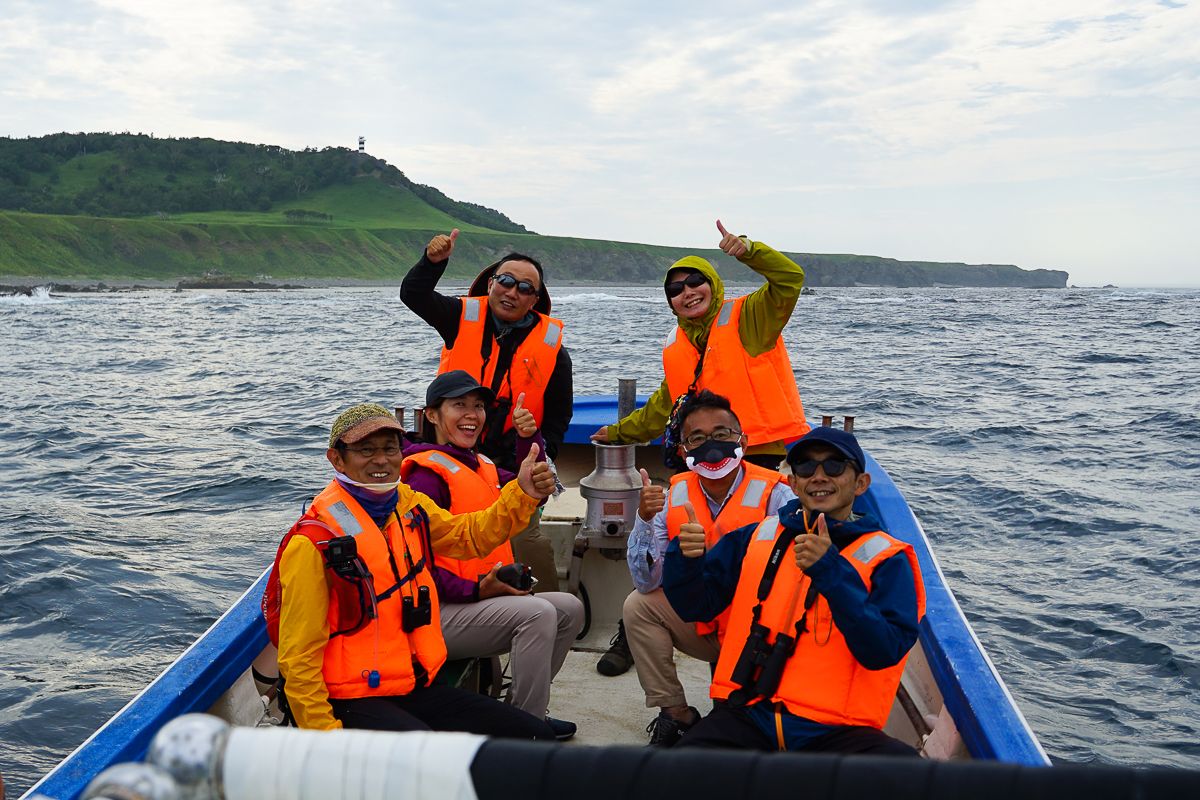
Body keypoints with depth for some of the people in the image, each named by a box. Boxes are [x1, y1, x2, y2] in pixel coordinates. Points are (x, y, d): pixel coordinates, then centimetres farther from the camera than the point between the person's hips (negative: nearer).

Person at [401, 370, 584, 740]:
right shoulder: (427, 475, -14)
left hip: (483, 597, 10)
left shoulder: (481, 466, 17)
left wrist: (529, 439, -1)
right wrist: (477, 588, -24)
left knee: (569, 609, 6)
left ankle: (524, 711, 11)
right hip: (439, 612, -10)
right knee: (538, 612, -25)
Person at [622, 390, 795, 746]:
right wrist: (645, 518, -25)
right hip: (704, 622, 5)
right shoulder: (674, 496, -4)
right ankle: (676, 714, 1)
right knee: (638, 605, -12)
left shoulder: (775, 495, -16)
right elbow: (647, 582, -9)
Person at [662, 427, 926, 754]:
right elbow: (695, 606, 13)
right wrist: (686, 559, -9)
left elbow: (884, 652, -9)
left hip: (832, 728, -1)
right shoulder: (757, 537, 13)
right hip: (747, 716, 1)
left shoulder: (886, 558, 4)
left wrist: (832, 573, -21)